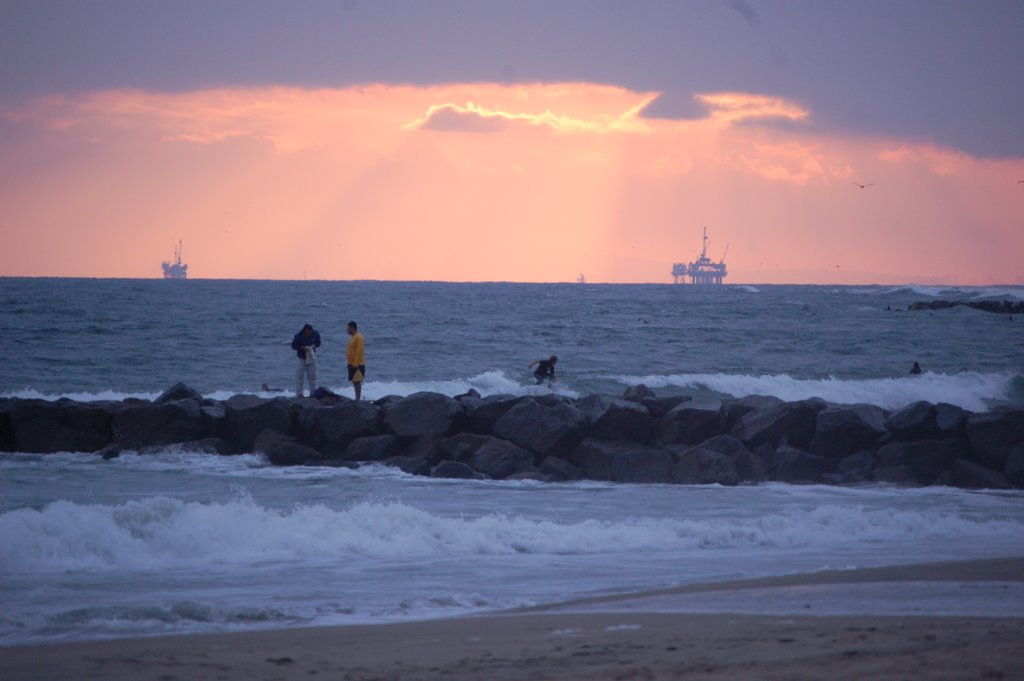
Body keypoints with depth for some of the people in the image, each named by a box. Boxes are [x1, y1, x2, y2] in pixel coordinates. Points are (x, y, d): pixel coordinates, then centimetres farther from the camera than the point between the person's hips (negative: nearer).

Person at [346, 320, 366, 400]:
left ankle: (358, 398, -10)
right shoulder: (353, 337, 15)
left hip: (357, 364, -10)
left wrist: (355, 363, -23)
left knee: (357, 381, -9)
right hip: (352, 364, 10)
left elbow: (359, 351, -20)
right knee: (354, 381, 11)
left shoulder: (358, 337, -15)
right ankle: (357, 398, 15)